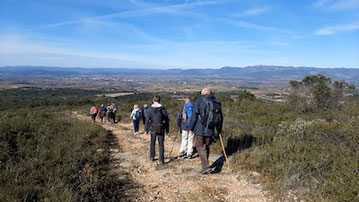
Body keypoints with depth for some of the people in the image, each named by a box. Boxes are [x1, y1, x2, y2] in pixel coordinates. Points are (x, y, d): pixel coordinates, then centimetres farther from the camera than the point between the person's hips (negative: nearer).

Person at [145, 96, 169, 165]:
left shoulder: (150, 109, -6)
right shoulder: (163, 108, -5)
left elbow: (147, 120, -5)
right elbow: (166, 119, -3)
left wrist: (146, 129, 3)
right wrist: (167, 129, 6)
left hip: (153, 129, 1)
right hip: (161, 129, 0)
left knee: (152, 143, 18)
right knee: (161, 144, 6)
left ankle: (152, 157, 29)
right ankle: (161, 160, 3)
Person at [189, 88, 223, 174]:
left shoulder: (200, 101, -7)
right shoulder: (217, 103, 7)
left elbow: (194, 116, -11)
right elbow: (220, 118, 13)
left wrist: (191, 128, -3)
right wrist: (219, 129, 24)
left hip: (200, 129, -5)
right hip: (210, 130, 5)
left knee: (200, 147, 3)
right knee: (206, 147, 17)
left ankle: (206, 167, -5)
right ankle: (205, 165, 28)